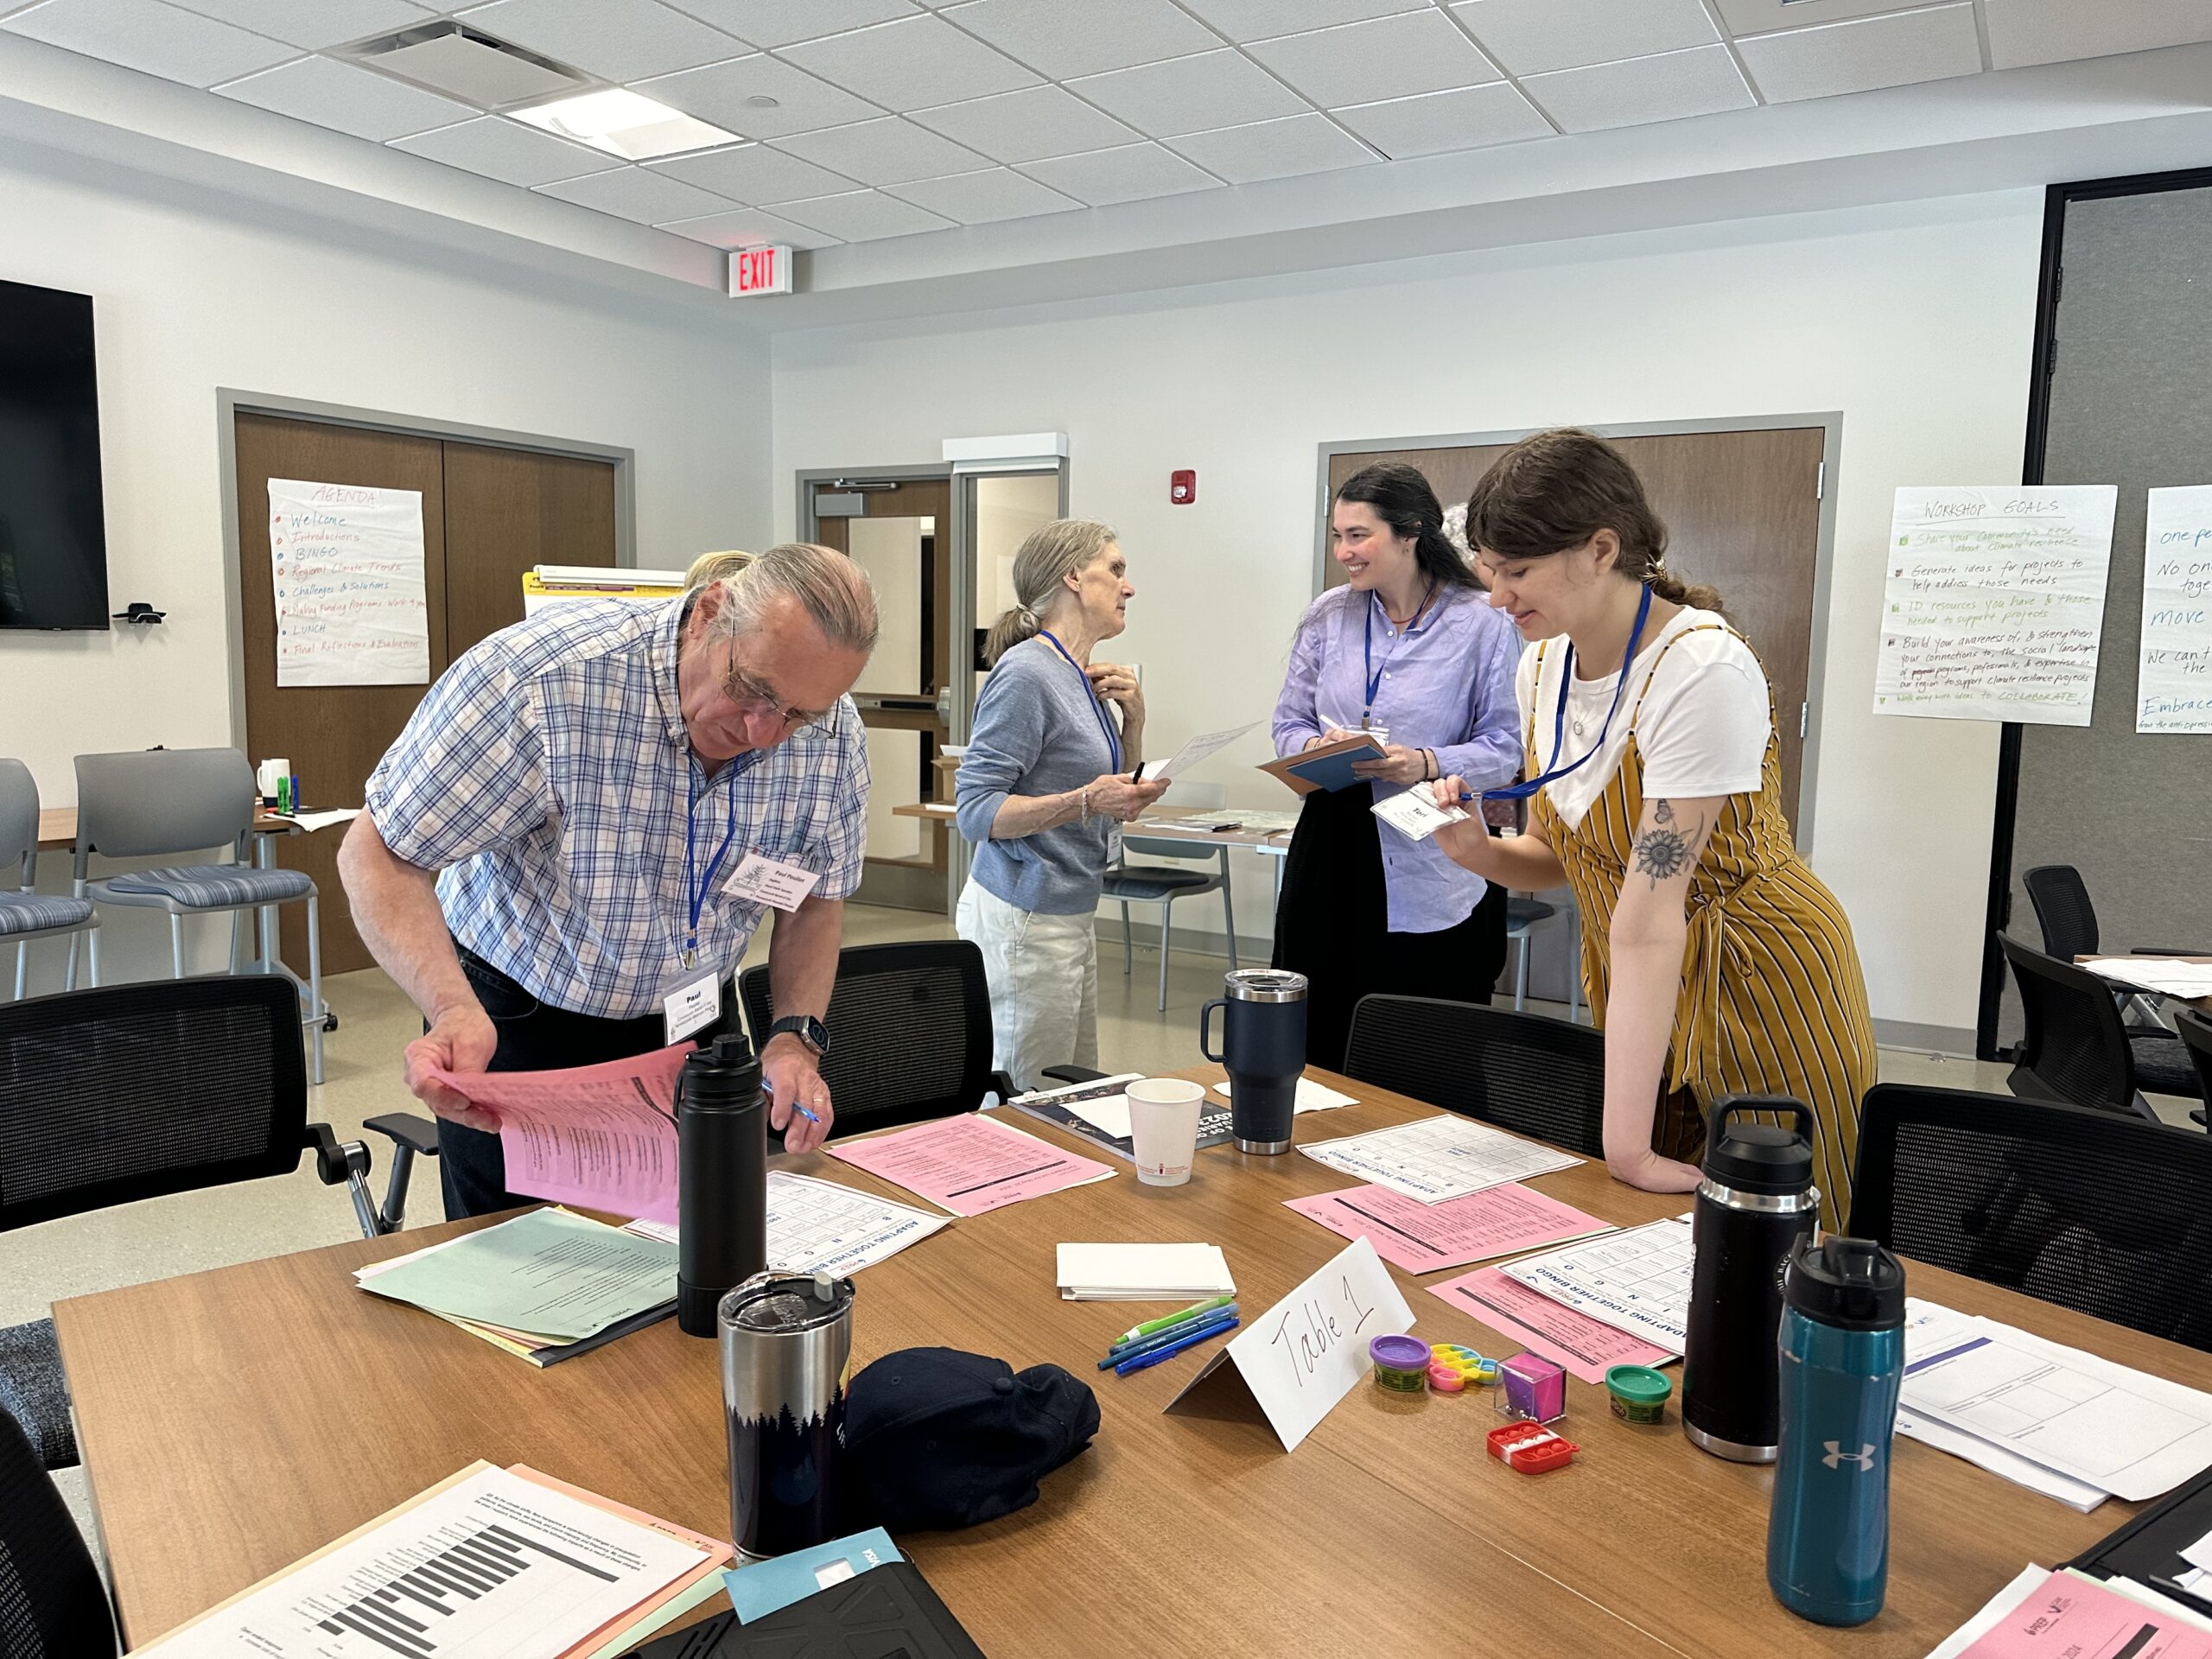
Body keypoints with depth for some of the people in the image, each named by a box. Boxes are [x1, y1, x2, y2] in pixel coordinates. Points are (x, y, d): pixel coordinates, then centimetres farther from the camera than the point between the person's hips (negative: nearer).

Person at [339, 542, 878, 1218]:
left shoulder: (833, 734, -17)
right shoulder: (544, 678, -31)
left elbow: (818, 896, 0)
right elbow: (379, 852, -23)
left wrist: (797, 1035, -15)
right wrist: (452, 1007, -39)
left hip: (690, 1023, 4)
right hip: (515, 1029, -3)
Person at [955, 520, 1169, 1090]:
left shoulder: (1086, 677, 11)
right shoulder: (1026, 673, -15)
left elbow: (1117, 806, 18)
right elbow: (975, 809, -19)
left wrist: (1133, 718, 4)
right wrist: (1085, 802, -27)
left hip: (1070, 915, 9)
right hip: (1023, 919, -9)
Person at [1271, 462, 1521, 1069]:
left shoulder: (1481, 624, -4)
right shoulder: (1327, 617, 8)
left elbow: (1504, 746, -5)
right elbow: (1288, 723, 11)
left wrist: (1427, 764, -22)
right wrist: (1320, 749, -11)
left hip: (1434, 869, -3)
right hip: (1332, 854, 4)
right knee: (1320, 1038, 9)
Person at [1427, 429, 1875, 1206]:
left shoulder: (1702, 671, -27)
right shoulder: (1544, 664, -5)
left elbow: (1648, 920, -32)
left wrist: (1628, 1142, -29)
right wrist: (1475, 850, -15)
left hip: (1761, 989, -6)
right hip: (1633, 994, 7)